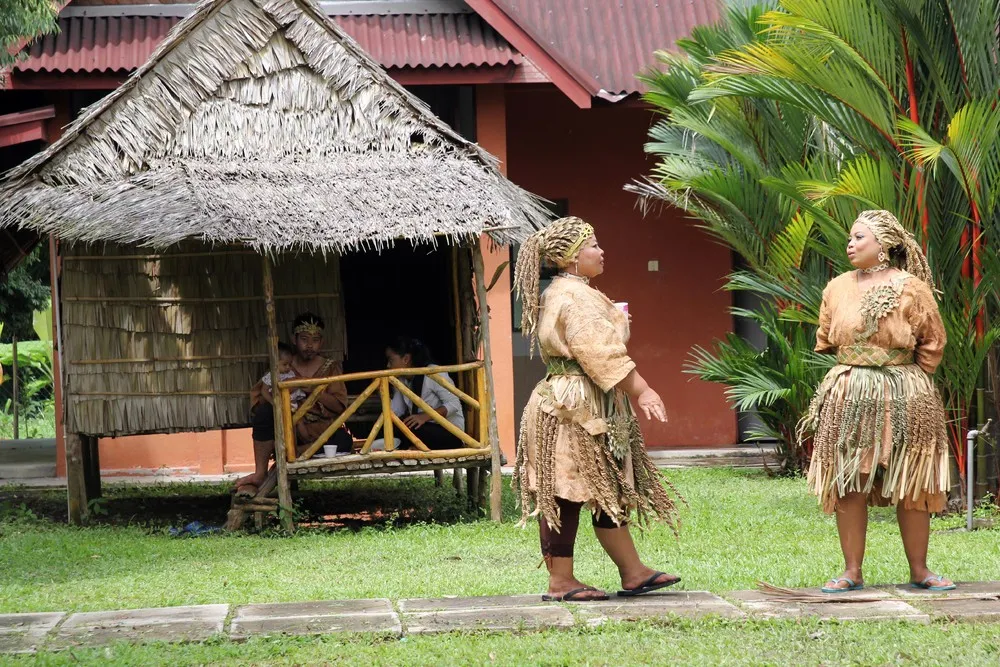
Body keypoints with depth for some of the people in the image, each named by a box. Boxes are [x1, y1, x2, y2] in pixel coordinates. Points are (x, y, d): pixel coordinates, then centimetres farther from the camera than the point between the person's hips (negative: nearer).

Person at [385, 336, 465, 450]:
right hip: (428, 429, 7)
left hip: (451, 432, -7)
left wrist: (425, 416, -32)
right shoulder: (401, 381, 8)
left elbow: (454, 404, -21)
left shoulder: (433, 373, -16)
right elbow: (394, 412, 2)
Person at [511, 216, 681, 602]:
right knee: (566, 494, -6)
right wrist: (641, 391, -20)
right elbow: (601, 352, -21)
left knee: (608, 494, 11)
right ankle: (561, 582, -3)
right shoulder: (576, 298, -15)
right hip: (574, 409, -11)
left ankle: (633, 574, 14)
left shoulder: (559, 295, 19)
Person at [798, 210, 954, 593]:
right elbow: (825, 341, 17)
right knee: (848, 487, 0)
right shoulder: (837, 288, 7)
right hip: (849, 398, 3)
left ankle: (919, 570, 10)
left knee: (911, 487, 2)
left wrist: (906, 376, 3)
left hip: (903, 398, -3)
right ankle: (852, 572, 5)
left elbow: (933, 344, 3)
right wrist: (854, 370, 11)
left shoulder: (910, 288, -3)